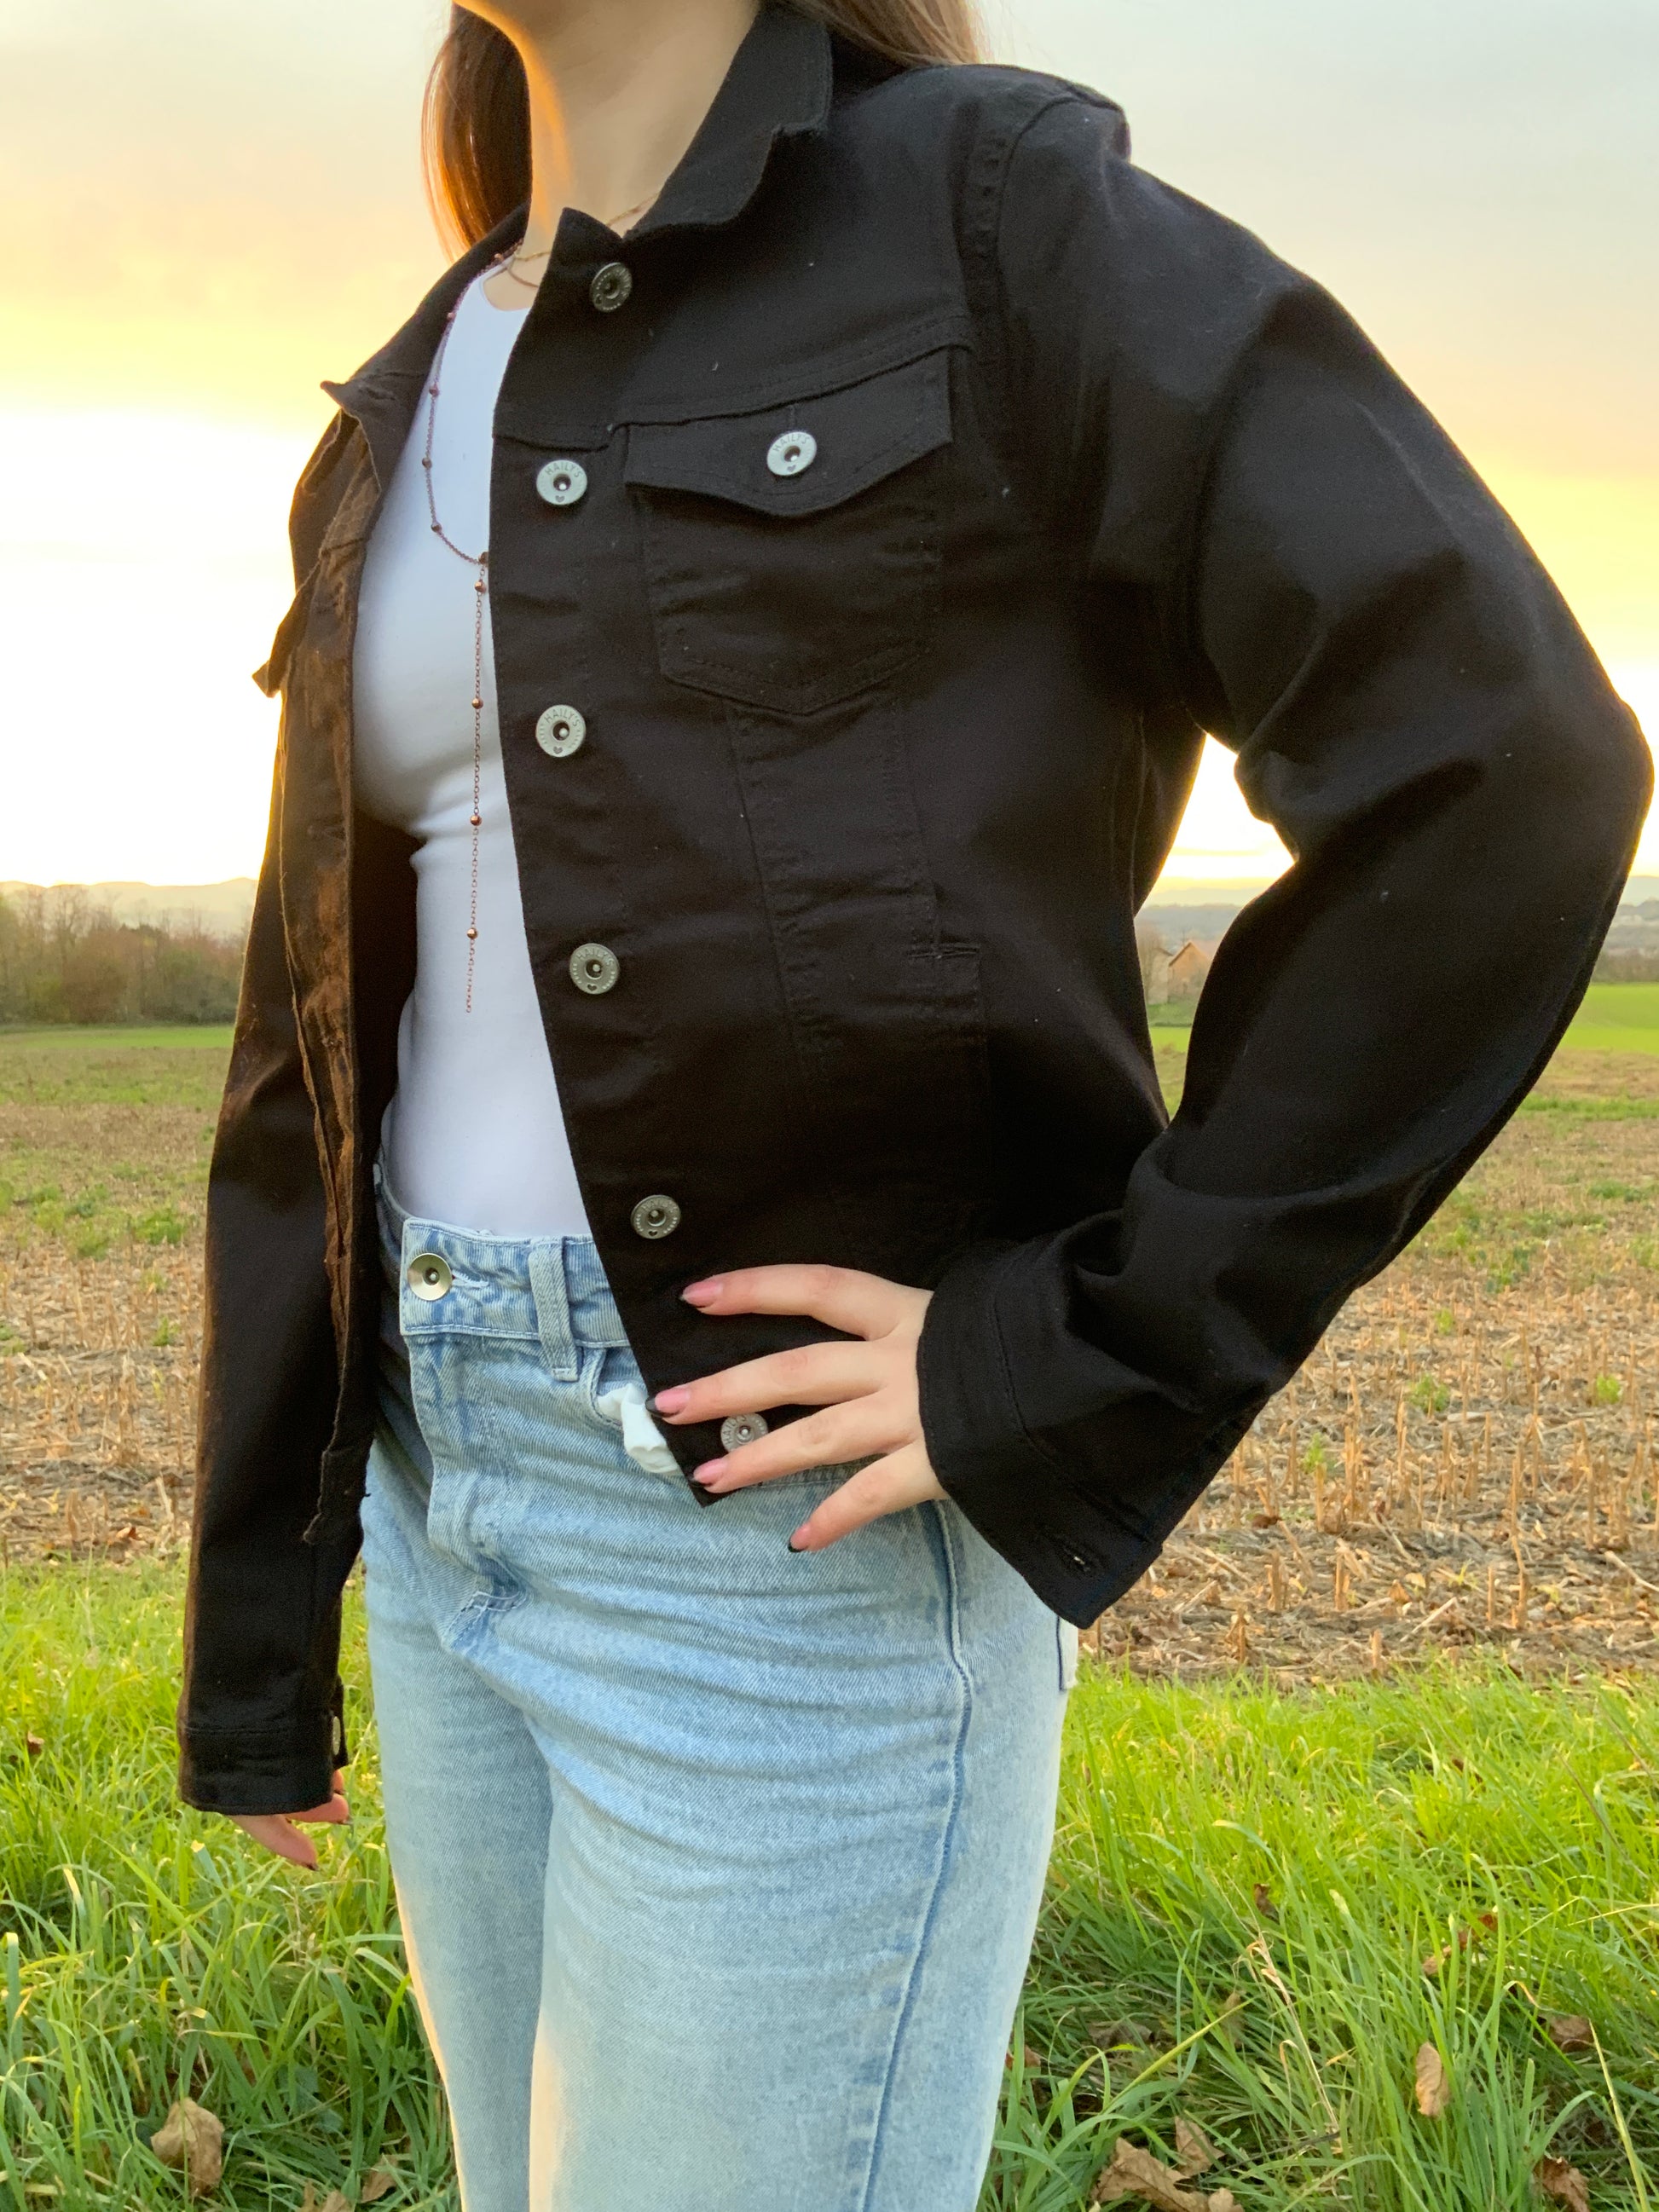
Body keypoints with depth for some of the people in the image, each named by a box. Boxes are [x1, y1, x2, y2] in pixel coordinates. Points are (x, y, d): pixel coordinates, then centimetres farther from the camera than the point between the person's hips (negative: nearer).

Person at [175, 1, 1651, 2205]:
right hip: (459, 1488, 7)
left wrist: (1070, 1370, -18)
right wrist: (250, 1638, 13)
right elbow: (321, 1056, 12)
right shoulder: (408, 436, 13)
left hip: (806, 1528, -7)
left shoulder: (989, 214, -6)